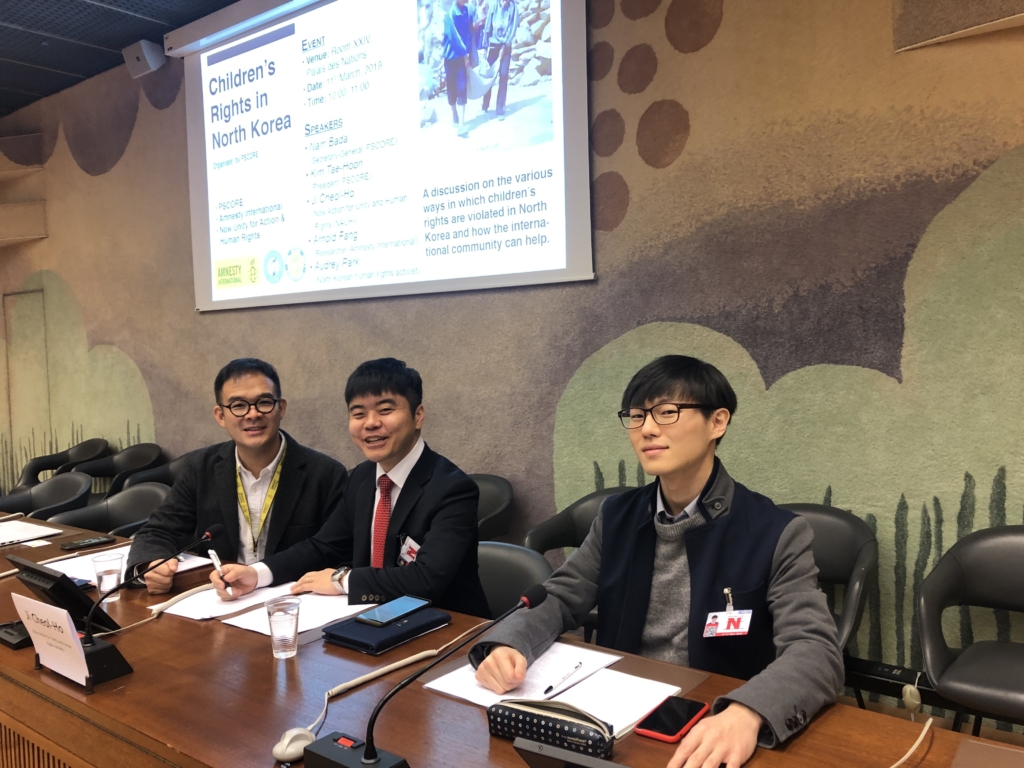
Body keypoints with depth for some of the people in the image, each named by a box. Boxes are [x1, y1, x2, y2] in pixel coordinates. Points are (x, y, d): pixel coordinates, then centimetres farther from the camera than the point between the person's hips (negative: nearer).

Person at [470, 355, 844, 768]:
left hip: (714, 734, -2)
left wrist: (745, 714, -38)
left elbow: (816, 652, -18)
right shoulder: (617, 516, 6)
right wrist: (506, 645, -17)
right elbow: (559, 599, 5)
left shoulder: (776, 533, -9)